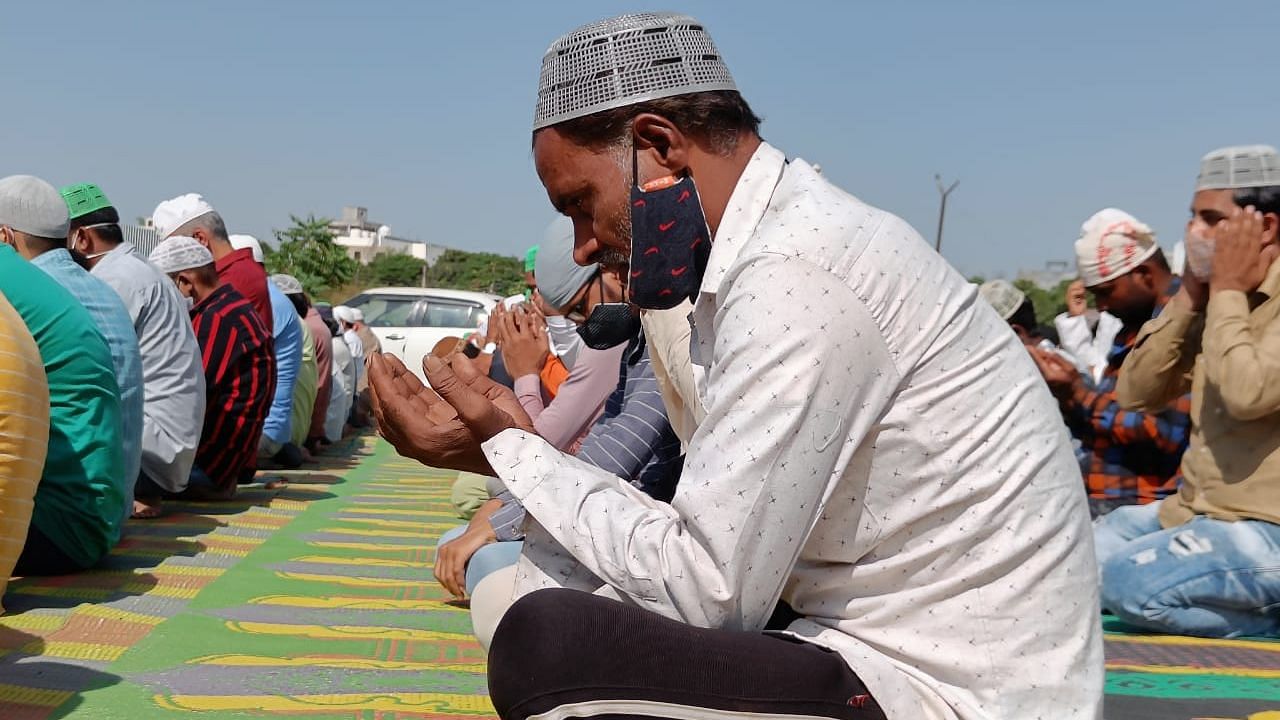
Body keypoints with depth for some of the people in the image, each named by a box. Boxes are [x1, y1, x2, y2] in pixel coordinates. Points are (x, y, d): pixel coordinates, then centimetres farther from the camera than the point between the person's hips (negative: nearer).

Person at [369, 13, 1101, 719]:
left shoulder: (793, 274, -21)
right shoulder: (790, 241, 10)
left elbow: (710, 588, -20)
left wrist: (509, 451, -10)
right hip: (896, 652, 10)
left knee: (547, 644, -25)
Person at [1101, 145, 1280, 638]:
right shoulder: (1218, 298, 9)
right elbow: (1134, 394, 5)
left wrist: (1226, 290, -16)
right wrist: (1189, 296, -3)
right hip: (1198, 509, 9)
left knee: (1128, 580, -26)